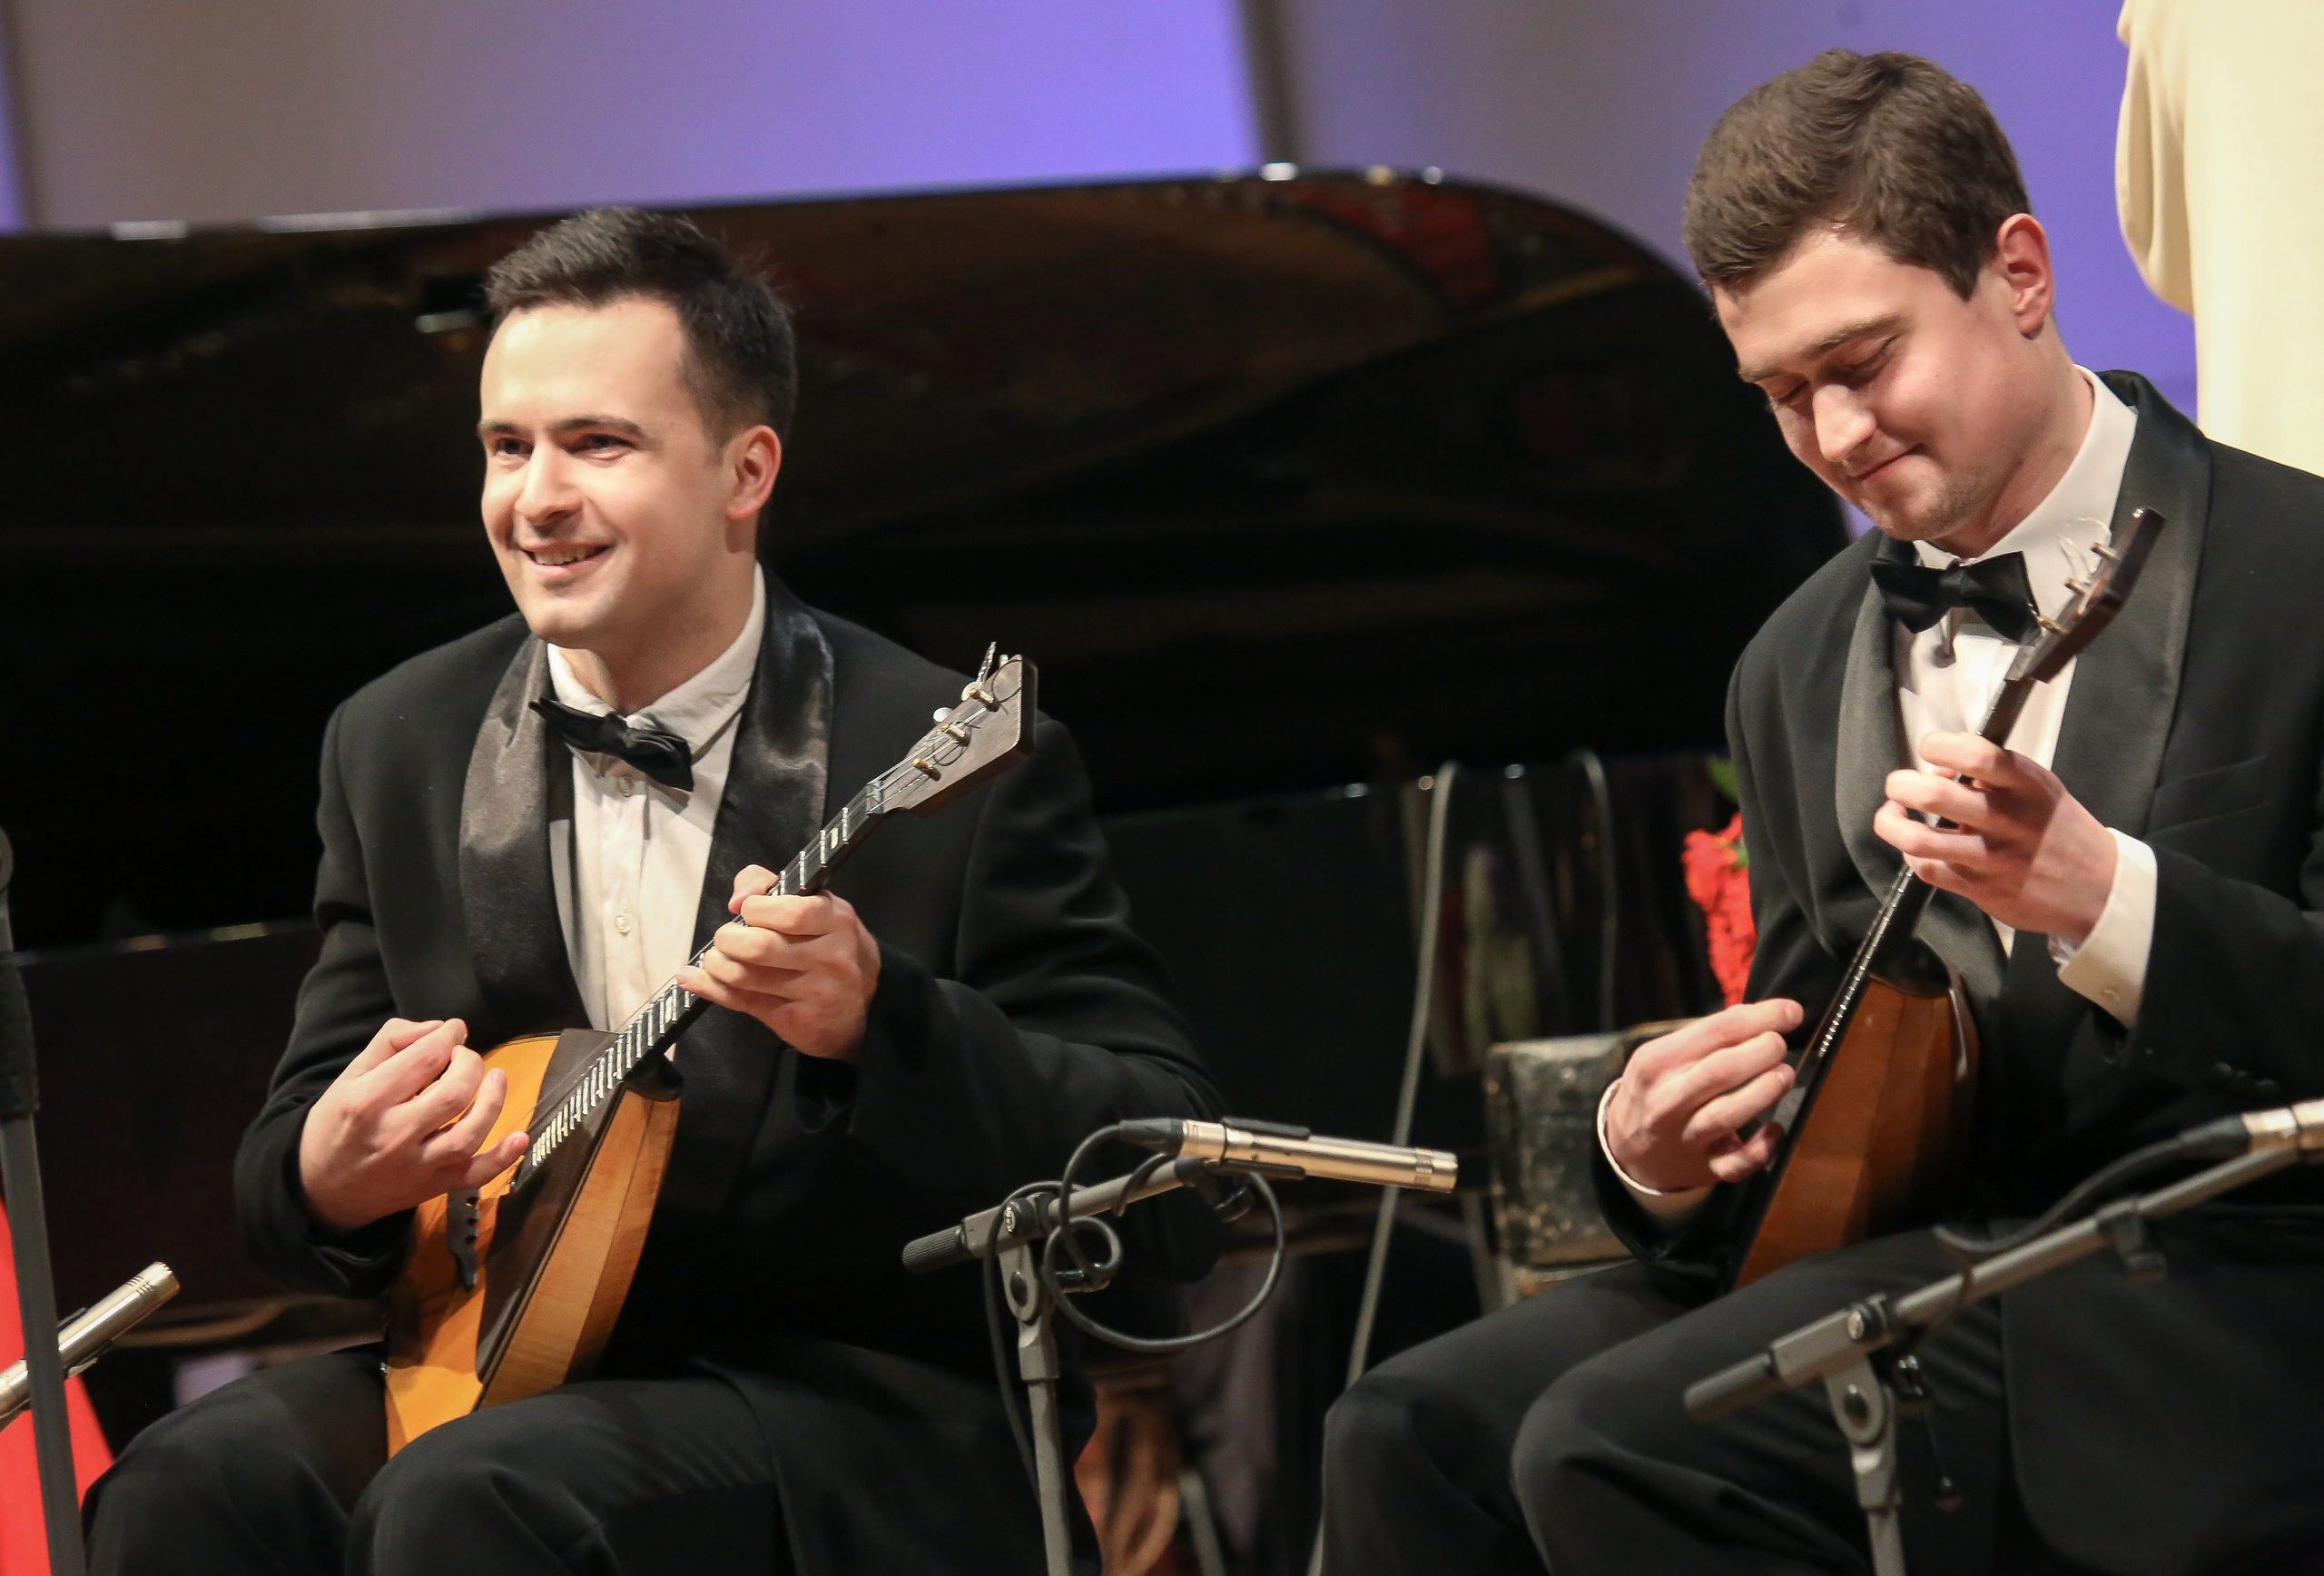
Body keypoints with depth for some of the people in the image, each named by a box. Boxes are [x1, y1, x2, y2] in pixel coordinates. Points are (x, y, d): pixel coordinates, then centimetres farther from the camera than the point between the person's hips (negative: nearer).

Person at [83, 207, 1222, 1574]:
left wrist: (878, 1023, -29)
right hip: (504, 1355, 5)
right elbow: (285, 1163, 12)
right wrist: (333, 1180, -14)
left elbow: (1176, 1190, -13)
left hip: (861, 1399, -5)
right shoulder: (396, 747, 7)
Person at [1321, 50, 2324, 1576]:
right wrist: (1663, 1157, -3)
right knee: (1413, 1433, -14)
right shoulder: (1800, 668, 15)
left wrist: (2100, 894, -27)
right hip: (1906, 1249, 7)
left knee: (1621, 1442, -25)